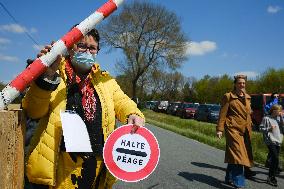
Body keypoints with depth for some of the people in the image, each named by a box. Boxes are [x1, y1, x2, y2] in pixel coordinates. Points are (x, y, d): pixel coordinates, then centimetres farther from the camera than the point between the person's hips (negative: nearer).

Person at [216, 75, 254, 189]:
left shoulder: (247, 98, 16)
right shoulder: (228, 96, -2)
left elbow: (248, 114, 21)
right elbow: (222, 114, -6)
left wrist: (250, 127, 18)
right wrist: (219, 129, -11)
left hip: (245, 131, 6)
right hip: (233, 129, -6)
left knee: (233, 156, 14)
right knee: (238, 155, -13)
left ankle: (229, 178, 28)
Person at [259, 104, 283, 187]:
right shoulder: (266, 118, -3)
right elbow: (261, 128, -1)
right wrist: (269, 129, -15)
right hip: (270, 141, -6)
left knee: (274, 160, 10)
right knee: (276, 159, -13)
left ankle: (271, 177, 21)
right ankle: (271, 177, -2)